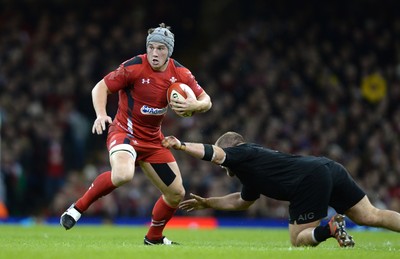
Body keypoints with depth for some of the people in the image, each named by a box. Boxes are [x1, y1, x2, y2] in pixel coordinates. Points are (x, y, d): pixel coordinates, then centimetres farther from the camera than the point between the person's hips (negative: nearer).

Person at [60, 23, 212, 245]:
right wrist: (101, 114, -29)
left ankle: (154, 237, 33)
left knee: (176, 194, 7)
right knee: (123, 175, -38)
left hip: (153, 139, 6)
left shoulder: (180, 74, -4)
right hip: (125, 132, -6)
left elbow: (206, 101, 4)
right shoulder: (134, 67, -18)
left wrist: (193, 106, -20)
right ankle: (79, 207, -17)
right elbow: (100, 88, -12)